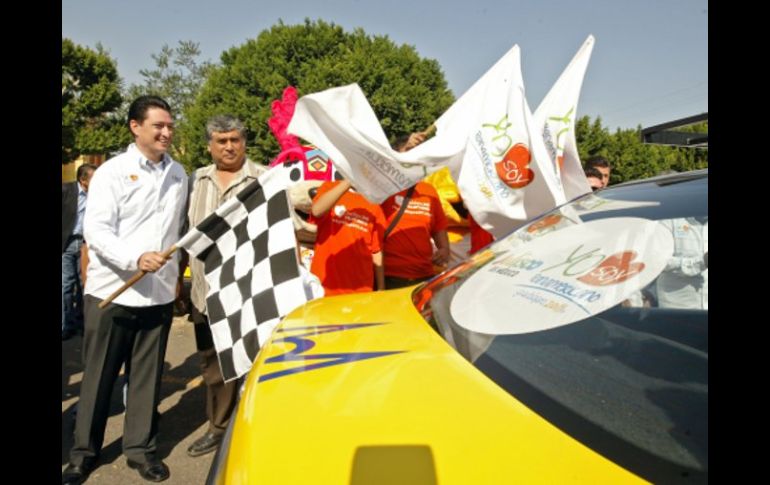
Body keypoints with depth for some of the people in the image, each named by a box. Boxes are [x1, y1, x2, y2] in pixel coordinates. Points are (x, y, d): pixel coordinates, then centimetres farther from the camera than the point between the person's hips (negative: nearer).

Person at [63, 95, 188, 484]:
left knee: (148, 375, 9)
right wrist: (136, 258, -28)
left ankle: (141, 447, 24)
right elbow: (95, 230, -14)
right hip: (111, 292, -3)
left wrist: (177, 273, 17)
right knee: (98, 375, 8)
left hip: (159, 293, 3)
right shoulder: (112, 171, -5)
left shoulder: (178, 175, 9)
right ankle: (84, 451, 23)